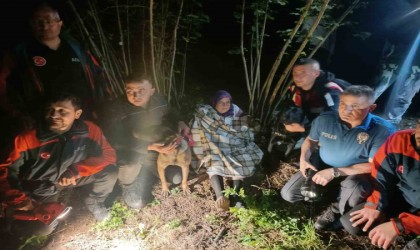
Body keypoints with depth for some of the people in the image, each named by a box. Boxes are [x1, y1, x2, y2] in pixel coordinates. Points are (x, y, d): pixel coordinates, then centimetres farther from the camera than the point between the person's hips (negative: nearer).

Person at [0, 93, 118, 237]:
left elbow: (108, 155, -17)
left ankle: (93, 202, 11)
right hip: (41, 187, -1)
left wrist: (76, 171, -28)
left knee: (110, 172, -20)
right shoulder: (27, 139, -25)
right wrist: (21, 202, -25)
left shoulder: (90, 130, -22)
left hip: (72, 178, 2)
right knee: (41, 228, -21)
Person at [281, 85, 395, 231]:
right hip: (322, 168, 4)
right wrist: (304, 159, -15)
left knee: (353, 186, -41)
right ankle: (331, 190, 16)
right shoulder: (325, 119, -12)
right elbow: (311, 140, 6)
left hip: (358, 174, -3)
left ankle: (337, 210, -4)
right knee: (288, 194, -5)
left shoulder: (382, 130, -23)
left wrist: (335, 172, -28)